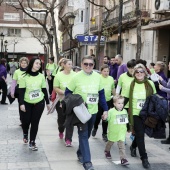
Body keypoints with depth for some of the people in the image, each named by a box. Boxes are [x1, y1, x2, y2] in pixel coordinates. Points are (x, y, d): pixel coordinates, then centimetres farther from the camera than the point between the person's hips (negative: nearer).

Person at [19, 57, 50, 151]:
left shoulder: (41, 76, 1)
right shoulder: (25, 76, -7)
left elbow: (44, 90, 8)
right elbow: (21, 91, -7)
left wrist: (47, 102, 9)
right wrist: (21, 103, -15)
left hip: (39, 103, 2)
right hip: (27, 103, -1)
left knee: (35, 122, 1)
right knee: (26, 121, 3)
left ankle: (32, 142, 13)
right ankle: (25, 134, 37)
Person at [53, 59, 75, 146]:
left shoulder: (75, 75, -5)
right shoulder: (58, 75, -8)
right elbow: (55, 88, -7)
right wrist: (64, 92, -21)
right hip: (61, 101, 0)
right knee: (61, 119, 16)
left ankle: (68, 139, -1)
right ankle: (61, 131, 48)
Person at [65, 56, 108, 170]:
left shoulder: (97, 77, -1)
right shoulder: (77, 77, -10)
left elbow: (101, 93, 7)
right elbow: (68, 92, -2)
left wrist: (105, 108, 6)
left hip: (93, 111, 4)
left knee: (87, 134, 16)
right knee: (83, 135, -7)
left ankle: (80, 152, 38)